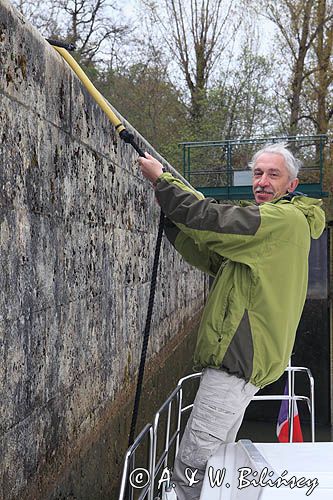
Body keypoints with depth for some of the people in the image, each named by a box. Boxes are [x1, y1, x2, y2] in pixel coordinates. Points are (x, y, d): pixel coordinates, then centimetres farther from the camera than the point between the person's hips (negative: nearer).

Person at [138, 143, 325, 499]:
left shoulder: (286, 218, -10)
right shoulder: (265, 228, 23)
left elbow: (212, 219, -18)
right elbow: (211, 259, 17)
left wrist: (161, 180, -7)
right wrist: (172, 216, 7)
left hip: (239, 359, -11)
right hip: (240, 356, 11)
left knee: (191, 470, -13)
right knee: (213, 462, 18)